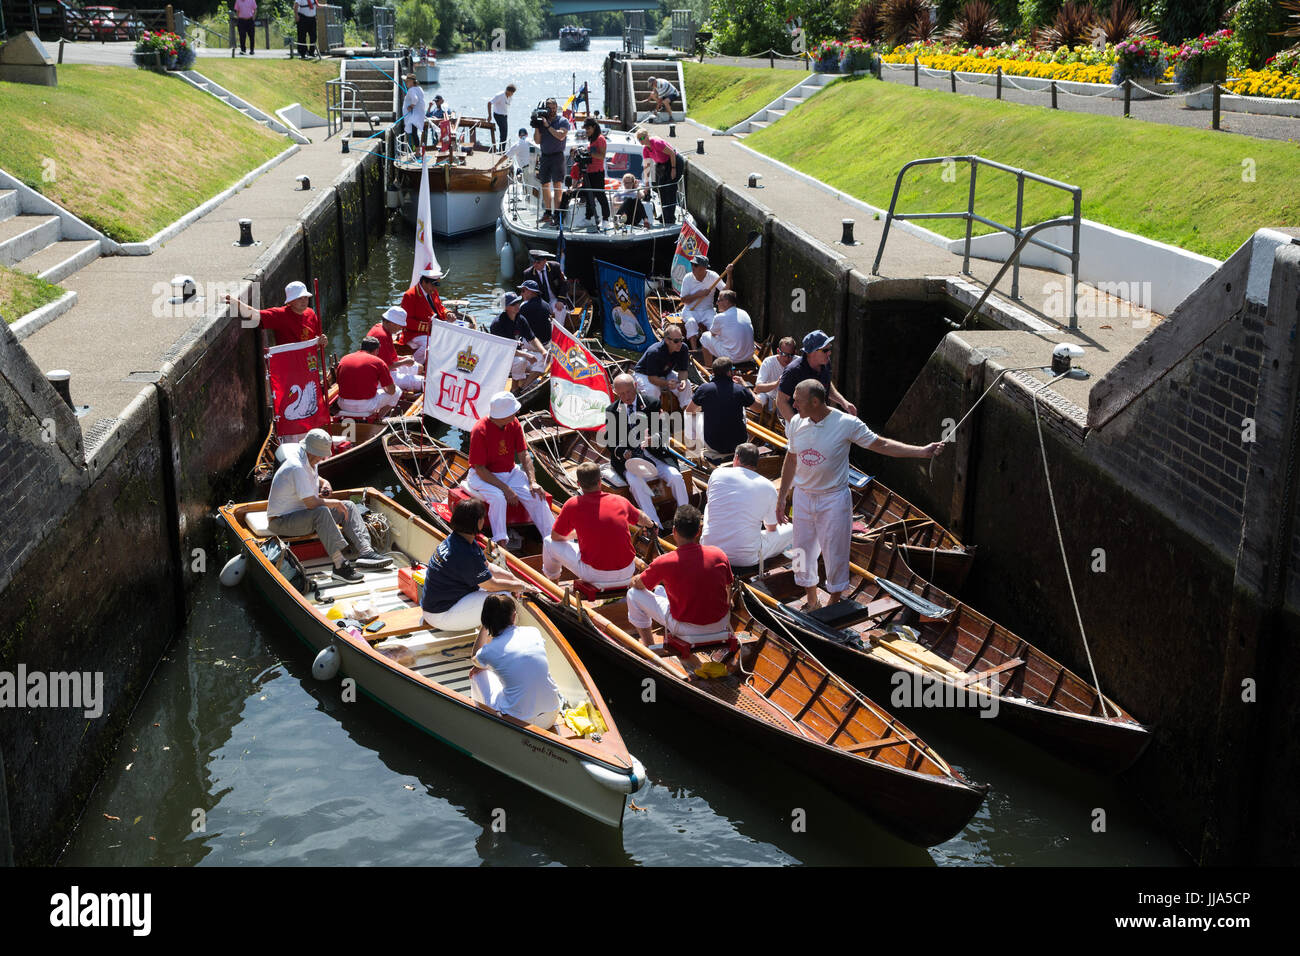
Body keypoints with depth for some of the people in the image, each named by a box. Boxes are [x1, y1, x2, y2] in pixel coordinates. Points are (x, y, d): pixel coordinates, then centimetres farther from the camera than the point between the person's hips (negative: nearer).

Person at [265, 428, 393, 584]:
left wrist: (324, 483, 10)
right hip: (281, 521, -10)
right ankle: (340, 565, -42)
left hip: (304, 514, 10)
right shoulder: (296, 467, -25)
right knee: (321, 512, -38)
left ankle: (365, 552, -16)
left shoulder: (310, 460, 7)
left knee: (348, 507, 1)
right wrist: (334, 503, -15)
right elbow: (311, 503, -31)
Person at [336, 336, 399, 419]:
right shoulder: (378, 362, -4)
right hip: (367, 406, -6)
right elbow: (391, 390, -1)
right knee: (396, 391, 16)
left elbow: (338, 381, 19)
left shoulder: (344, 359, 8)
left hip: (344, 405, 6)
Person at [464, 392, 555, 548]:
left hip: (510, 473, 5)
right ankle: (501, 544, -33)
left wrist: (532, 482, -14)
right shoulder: (480, 430, -23)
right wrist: (505, 489, -26)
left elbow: (524, 455, 0)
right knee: (498, 498, -35)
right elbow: (480, 469, -21)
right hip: (484, 476, -5)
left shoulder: (514, 424, -5)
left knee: (536, 496, -14)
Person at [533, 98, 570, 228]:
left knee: (557, 184, -11)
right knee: (545, 185, 8)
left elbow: (561, 136, -17)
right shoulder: (542, 121, 10)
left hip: (557, 156, -5)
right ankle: (548, 213, 18)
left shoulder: (563, 121, 0)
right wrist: (537, 127, -7)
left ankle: (557, 214, -12)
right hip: (545, 156, 5)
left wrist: (548, 126, -15)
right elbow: (537, 141, 6)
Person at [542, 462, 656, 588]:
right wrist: (652, 524, 50)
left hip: (596, 576, -4)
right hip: (627, 574, 4)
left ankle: (552, 576, 43)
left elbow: (555, 537, 7)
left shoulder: (573, 504, -8)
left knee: (549, 542, 17)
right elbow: (641, 518, 25)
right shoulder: (620, 501, 3)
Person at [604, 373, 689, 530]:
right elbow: (609, 442, 3)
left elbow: (661, 432, -4)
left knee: (676, 477, -21)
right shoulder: (611, 411, 3)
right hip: (627, 458, -1)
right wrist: (623, 453, -18)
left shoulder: (652, 404, 1)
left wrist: (653, 439, -29)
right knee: (635, 482, -31)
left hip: (652, 453, 1)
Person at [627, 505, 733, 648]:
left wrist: (635, 579, 25)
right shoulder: (719, 554, -8)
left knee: (633, 594, 11)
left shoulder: (664, 562, -18)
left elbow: (637, 584, 1)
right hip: (721, 624, 5)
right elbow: (728, 587, 10)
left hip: (686, 629, -5)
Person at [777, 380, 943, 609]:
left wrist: (922, 451, -18)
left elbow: (881, 445, -10)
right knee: (803, 551, 12)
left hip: (834, 499, -4)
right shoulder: (795, 423, -5)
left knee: (835, 554, 4)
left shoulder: (846, 424, -17)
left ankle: (834, 604, 26)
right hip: (803, 497, 4)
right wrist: (782, 496, 15)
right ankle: (812, 603, 34)